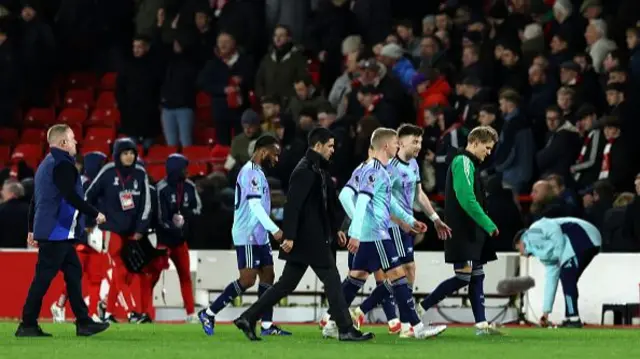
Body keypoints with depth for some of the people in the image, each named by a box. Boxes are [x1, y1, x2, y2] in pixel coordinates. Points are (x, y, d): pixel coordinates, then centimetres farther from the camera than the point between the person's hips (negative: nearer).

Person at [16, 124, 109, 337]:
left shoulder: (46, 164, 18)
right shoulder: (62, 165, -13)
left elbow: (35, 199, 22)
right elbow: (71, 197, -21)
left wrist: (32, 229, 26)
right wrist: (95, 214, -14)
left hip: (47, 230, 10)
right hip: (58, 231, -10)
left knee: (73, 273, 10)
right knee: (44, 276, -8)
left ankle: (84, 323, 10)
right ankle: (27, 325, -6)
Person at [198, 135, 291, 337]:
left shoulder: (256, 172, 17)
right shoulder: (251, 172, -14)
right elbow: (255, 204, -23)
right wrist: (275, 230, -26)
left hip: (259, 236, 10)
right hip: (248, 236, -10)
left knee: (268, 275, 6)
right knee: (247, 280, -11)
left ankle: (267, 324, 5)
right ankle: (208, 314, -4)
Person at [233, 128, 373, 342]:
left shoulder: (318, 170, 16)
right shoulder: (305, 171, -16)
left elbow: (326, 204, 24)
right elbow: (293, 204, -21)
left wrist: (335, 229, 24)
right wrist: (289, 236, -25)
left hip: (316, 238, 10)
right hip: (310, 240, -10)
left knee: (286, 284, 11)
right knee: (332, 281, -3)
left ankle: (248, 318, 13)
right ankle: (346, 330, 2)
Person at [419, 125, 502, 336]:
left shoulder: (468, 163, 20)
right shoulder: (463, 162, -12)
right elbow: (467, 200, -21)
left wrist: (485, 227, 11)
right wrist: (489, 225, -19)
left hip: (471, 232, 11)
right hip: (462, 232, -11)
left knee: (477, 276, 7)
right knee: (463, 276, -11)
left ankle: (481, 324, 6)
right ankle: (420, 310, -5)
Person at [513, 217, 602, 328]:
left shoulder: (531, 235, 9)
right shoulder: (545, 253, 31)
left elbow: (554, 230, -11)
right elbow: (551, 279, 32)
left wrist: (562, 256, -8)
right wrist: (546, 311, 33)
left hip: (581, 236, -9)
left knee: (567, 277, -5)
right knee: (568, 280, 15)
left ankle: (574, 319, -7)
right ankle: (571, 318, 14)